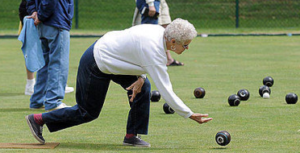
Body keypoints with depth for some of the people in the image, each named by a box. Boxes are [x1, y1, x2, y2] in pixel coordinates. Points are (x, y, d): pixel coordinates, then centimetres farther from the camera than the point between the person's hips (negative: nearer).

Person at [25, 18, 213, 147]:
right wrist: (189, 115, -25)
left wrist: (141, 77, -6)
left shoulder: (159, 32, -8)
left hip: (106, 53, 9)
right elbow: (165, 90, -30)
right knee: (88, 112, 6)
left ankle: (132, 136, 7)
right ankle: (38, 119, 18)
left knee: (143, 88, -2)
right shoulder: (154, 50, -33)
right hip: (96, 65, -9)